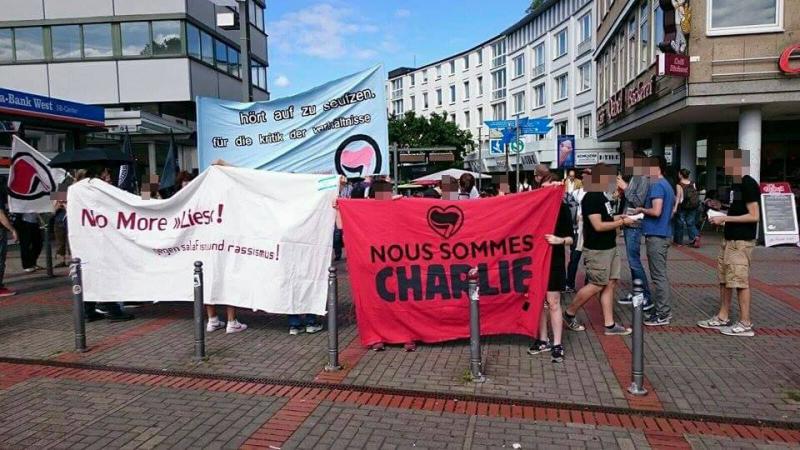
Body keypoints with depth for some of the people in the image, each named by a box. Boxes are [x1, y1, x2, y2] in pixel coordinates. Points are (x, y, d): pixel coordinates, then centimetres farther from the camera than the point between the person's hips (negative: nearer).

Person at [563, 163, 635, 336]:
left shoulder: (602, 196, 11)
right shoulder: (591, 198, -18)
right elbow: (598, 226, -23)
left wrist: (618, 217, 7)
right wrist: (622, 222, -15)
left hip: (610, 247, 9)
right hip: (597, 250, -9)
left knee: (609, 284, 9)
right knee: (596, 286, -2)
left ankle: (610, 325, 15)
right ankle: (569, 313, 15)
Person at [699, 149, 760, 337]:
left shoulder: (749, 184, -15)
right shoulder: (735, 184, 13)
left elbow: (754, 216, -20)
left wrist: (725, 219, -19)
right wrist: (721, 216, 8)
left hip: (741, 242, -10)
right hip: (729, 239, 10)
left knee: (740, 281, -3)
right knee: (724, 279, 14)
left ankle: (745, 324, 6)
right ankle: (723, 318, 23)